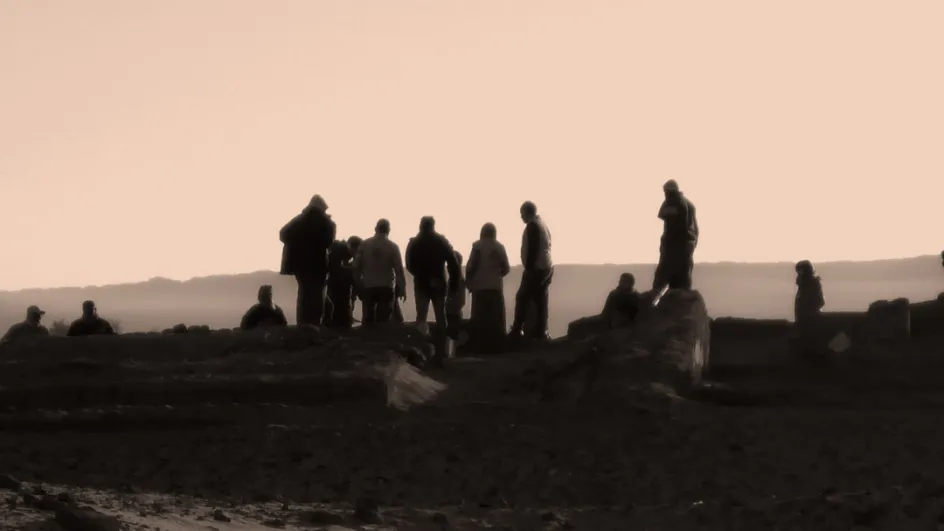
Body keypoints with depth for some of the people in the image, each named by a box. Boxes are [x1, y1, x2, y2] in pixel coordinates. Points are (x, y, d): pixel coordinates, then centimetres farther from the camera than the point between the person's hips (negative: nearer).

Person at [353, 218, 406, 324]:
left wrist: (358, 284, 10)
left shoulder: (364, 244, 0)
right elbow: (399, 269, -7)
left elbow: (356, 266, 0)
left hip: (368, 287, 2)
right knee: (383, 320, -1)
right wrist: (402, 288, -1)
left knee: (368, 319, 8)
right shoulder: (393, 247, -5)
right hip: (386, 287, -2)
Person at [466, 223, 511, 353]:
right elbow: (506, 268, 2)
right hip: (495, 286, 1)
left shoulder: (477, 246, -4)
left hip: (479, 286, -1)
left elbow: (470, 266, -9)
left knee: (479, 317, 3)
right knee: (495, 317, 6)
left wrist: (469, 282, 4)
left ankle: (480, 345, 0)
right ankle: (495, 345, 3)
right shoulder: (499, 247, 1)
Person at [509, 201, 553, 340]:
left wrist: (529, 268, -19)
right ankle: (541, 331, 3)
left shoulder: (532, 226, -12)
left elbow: (533, 249, -19)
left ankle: (517, 330, -7)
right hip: (546, 268, 9)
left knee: (523, 298, -6)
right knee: (540, 299, 7)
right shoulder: (542, 224, 16)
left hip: (536, 268, -9)